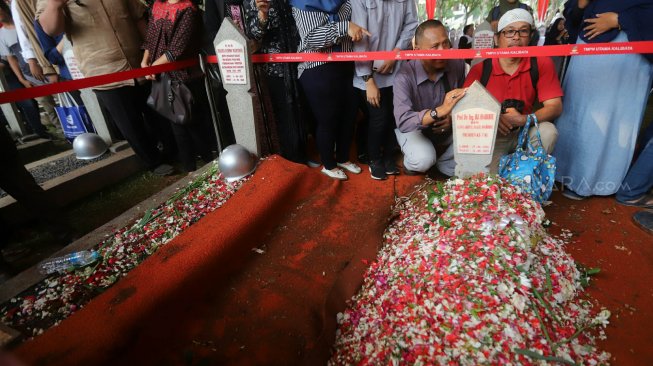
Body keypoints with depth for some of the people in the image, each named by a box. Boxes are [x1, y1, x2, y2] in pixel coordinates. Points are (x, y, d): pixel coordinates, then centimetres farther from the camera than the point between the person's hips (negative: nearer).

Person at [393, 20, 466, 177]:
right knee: (423, 159, -33)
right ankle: (412, 165, 6)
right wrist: (439, 111, -52)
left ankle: (443, 166, 10)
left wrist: (453, 116, -23)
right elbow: (403, 121, -39)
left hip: (447, 128, 5)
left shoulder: (457, 64, -14)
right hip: (414, 128, -4)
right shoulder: (405, 76, -28)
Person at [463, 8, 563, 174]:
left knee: (548, 131, -29)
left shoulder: (541, 64, -5)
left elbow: (555, 106, -9)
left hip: (524, 132, 3)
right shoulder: (480, 69, -8)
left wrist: (523, 120, -28)